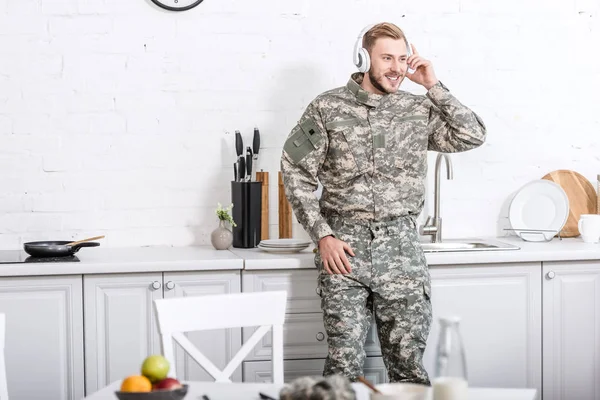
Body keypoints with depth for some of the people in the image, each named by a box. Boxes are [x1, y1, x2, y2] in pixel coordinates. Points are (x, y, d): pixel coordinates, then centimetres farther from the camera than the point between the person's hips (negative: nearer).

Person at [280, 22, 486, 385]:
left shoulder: (419, 109, 8)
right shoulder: (327, 108, 2)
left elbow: (473, 136, 0)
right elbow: (296, 171, 1)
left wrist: (433, 86, -2)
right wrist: (322, 235, -6)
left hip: (401, 248, 2)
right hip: (344, 247, -1)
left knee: (409, 363, 3)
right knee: (344, 363, -2)